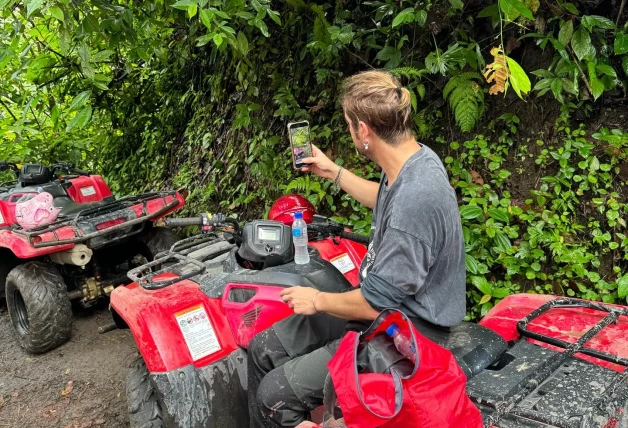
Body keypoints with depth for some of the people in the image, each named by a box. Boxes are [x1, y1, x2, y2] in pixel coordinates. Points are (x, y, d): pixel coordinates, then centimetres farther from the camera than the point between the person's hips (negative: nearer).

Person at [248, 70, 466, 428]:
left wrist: (318, 300, -8)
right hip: (382, 300, 9)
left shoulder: (415, 197, -33)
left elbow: (378, 303, -26)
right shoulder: (414, 159, -2)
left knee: (274, 396, -13)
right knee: (264, 350, 7)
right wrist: (332, 172, 24)